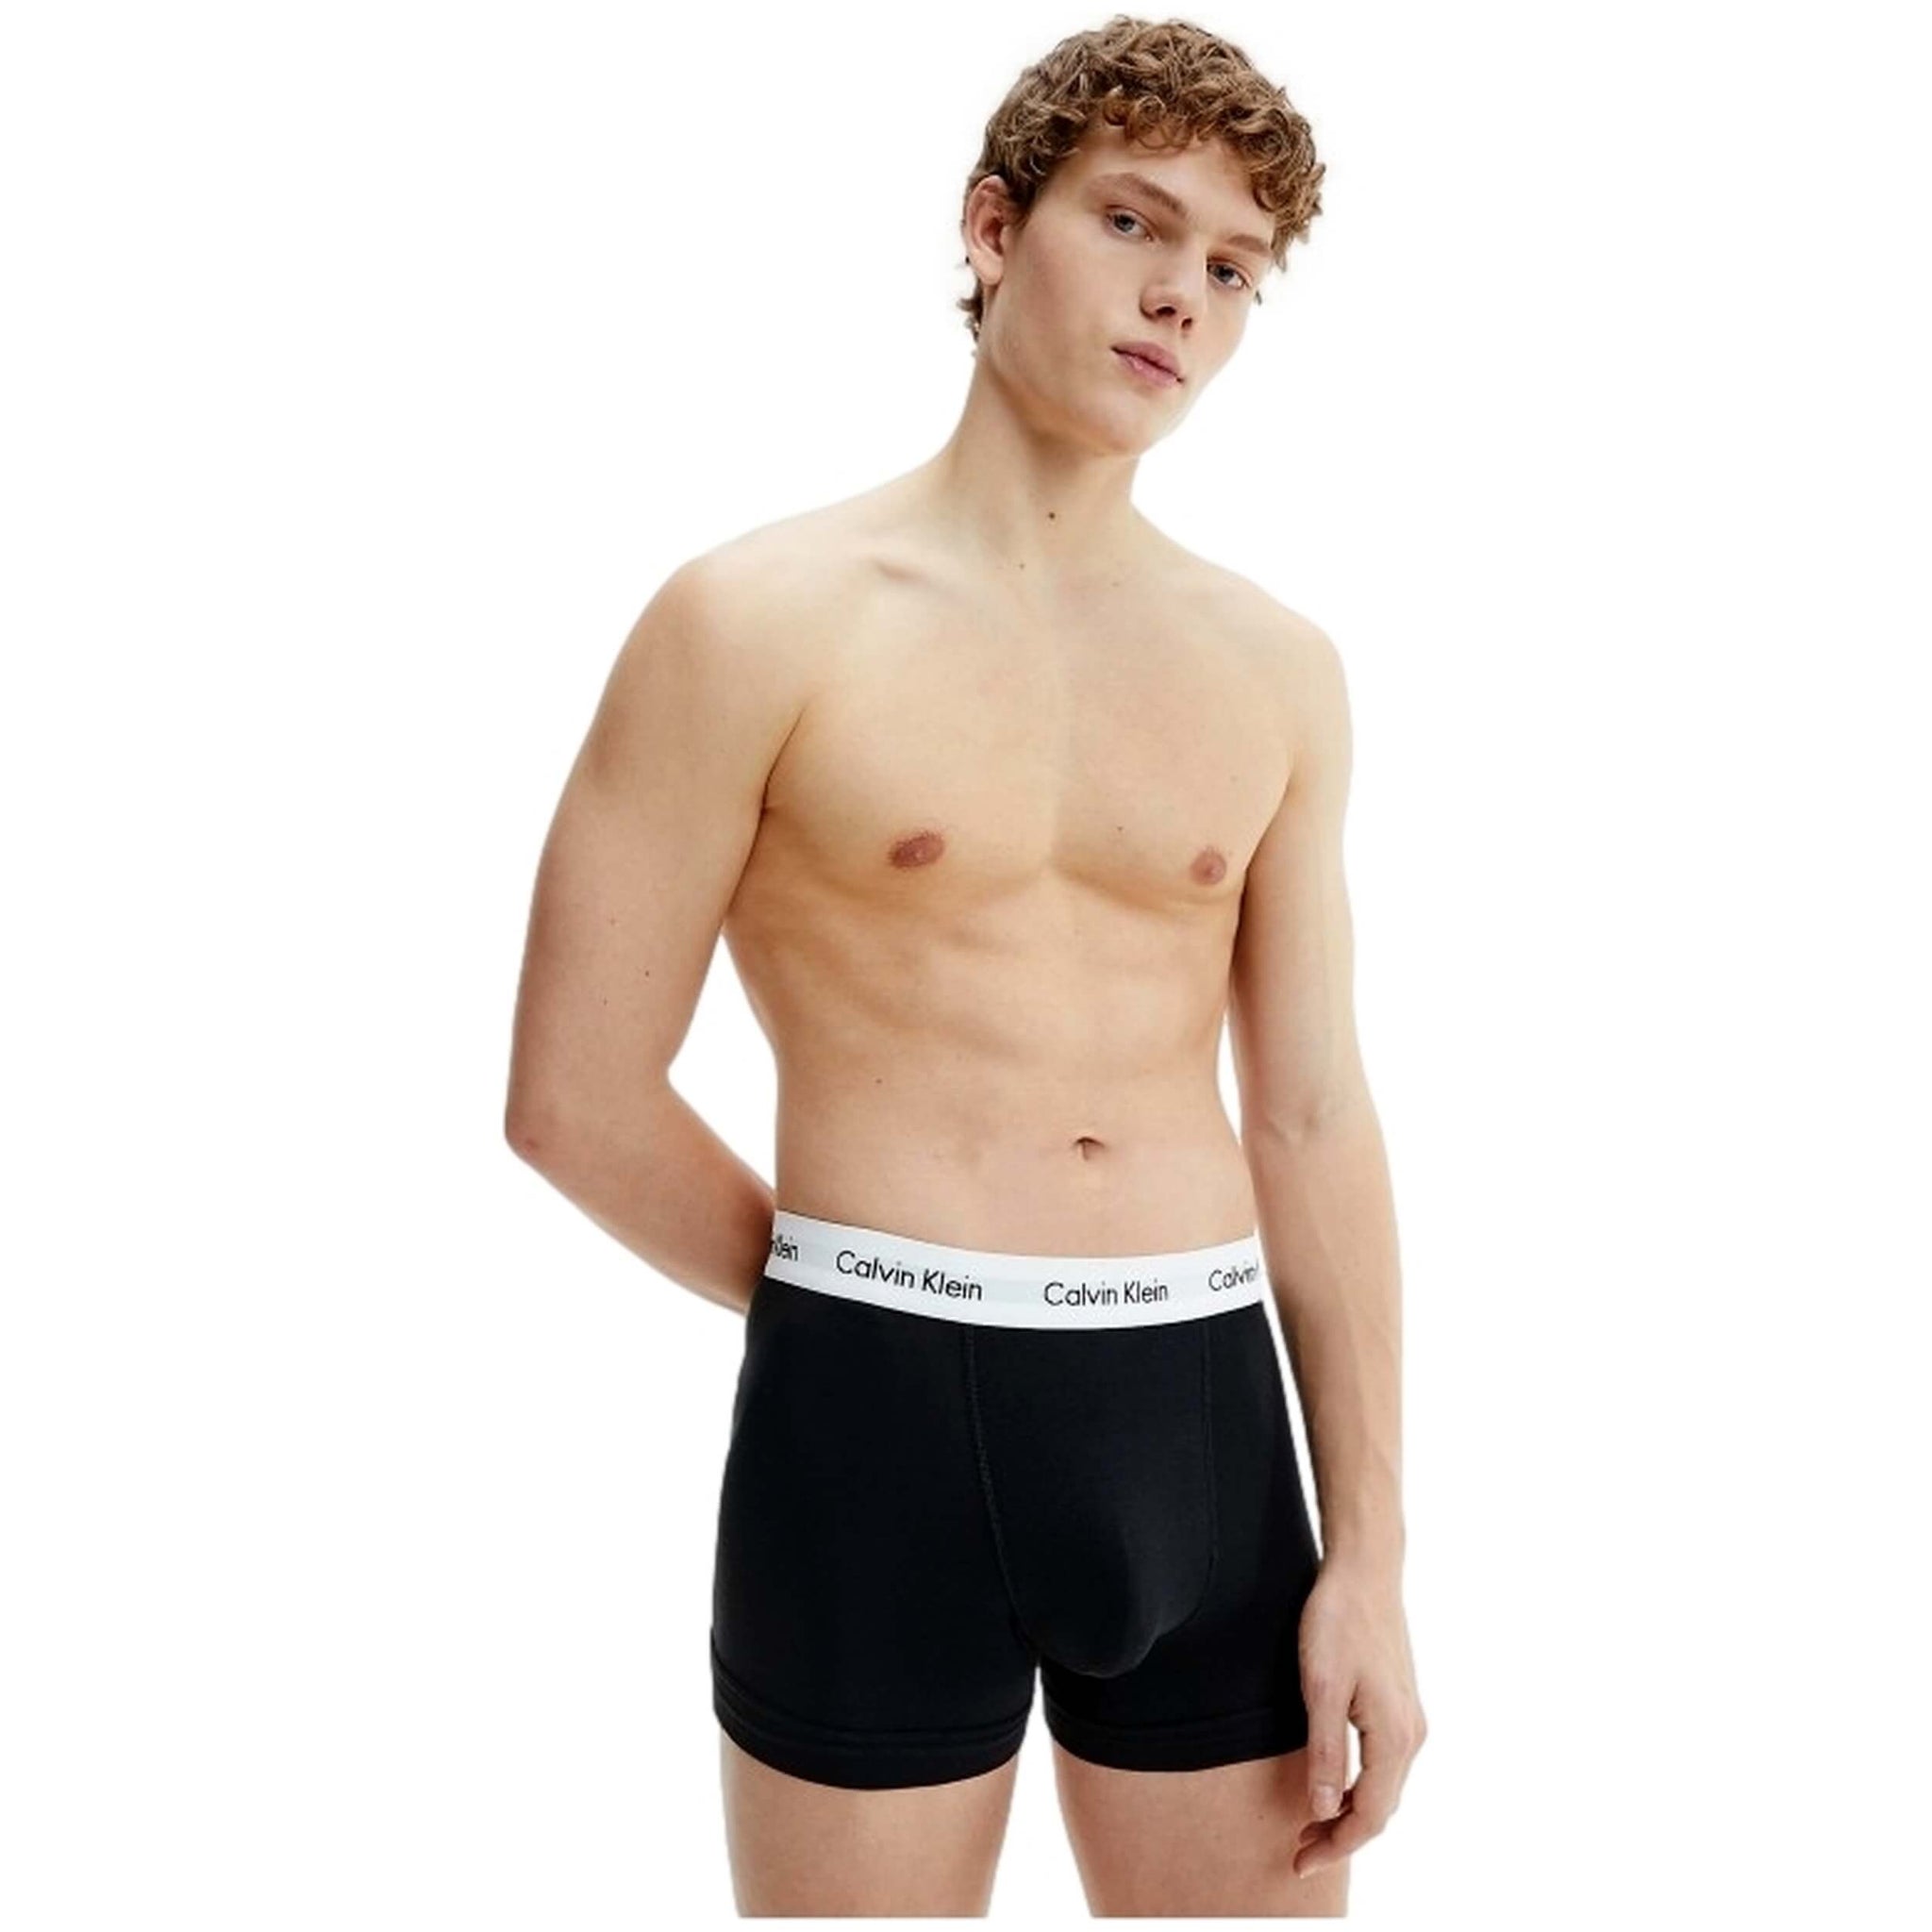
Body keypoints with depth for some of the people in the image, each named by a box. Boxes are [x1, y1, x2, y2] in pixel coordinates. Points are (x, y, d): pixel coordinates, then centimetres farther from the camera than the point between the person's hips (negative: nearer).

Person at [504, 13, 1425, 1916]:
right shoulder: (758, 619, -4)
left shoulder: (1276, 666, 9)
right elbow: (574, 1095, -3)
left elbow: (1315, 1127, 8)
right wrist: (886, 1338, 6)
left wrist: (1370, 1557, 4)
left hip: (1198, 1420, 4)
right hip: (873, 1427, -4)